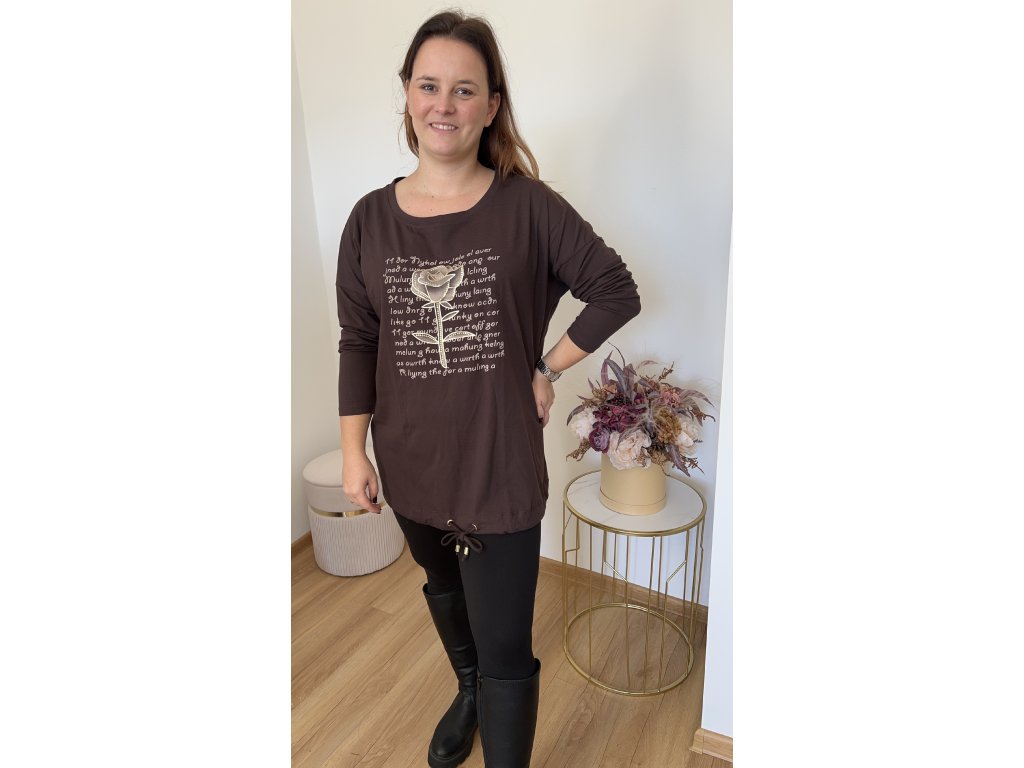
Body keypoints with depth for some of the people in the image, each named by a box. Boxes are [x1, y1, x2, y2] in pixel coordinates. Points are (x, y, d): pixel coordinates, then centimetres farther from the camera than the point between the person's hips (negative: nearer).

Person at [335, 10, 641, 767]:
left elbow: (617, 292, -4)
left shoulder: (529, 206, -11)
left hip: (500, 462, -4)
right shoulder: (371, 218, -2)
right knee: (444, 588, 30)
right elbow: (358, 343, 2)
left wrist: (549, 370, -8)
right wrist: (353, 451, 0)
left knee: (505, 648, 4)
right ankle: (468, 692, 61)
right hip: (410, 462, 5)